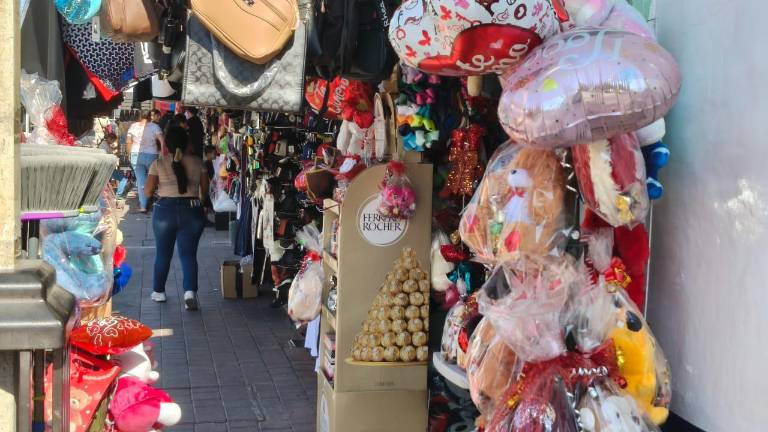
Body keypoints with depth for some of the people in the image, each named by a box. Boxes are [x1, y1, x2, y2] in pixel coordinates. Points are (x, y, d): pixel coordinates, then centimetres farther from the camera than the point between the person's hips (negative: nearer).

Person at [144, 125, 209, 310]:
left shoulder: (158, 164, -3)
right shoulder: (197, 163, 1)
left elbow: (148, 192, -4)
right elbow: (205, 190, 6)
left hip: (166, 210, 0)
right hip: (192, 211, 0)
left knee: (163, 253, 17)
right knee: (189, 254, 1)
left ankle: (158, 291, 28)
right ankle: (190, 291, -19)